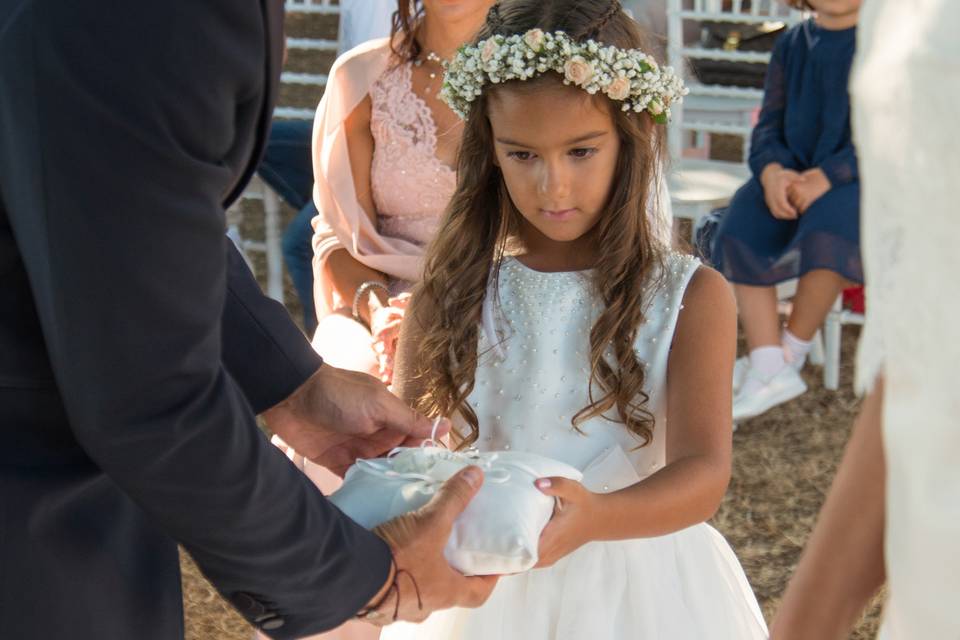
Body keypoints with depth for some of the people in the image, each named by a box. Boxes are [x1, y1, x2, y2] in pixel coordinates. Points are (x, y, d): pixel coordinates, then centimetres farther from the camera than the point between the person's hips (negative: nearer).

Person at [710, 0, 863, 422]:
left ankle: (791, 354, -14)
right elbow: (769, 128, 6)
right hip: (795, 173, 4)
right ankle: (766, 371, -24)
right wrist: (773, 173, -17)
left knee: (827, 233, -35)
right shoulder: (790, 46, 9)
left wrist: (827, 178, -25)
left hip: (858, 180, -4)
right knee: (741, 233, -24)